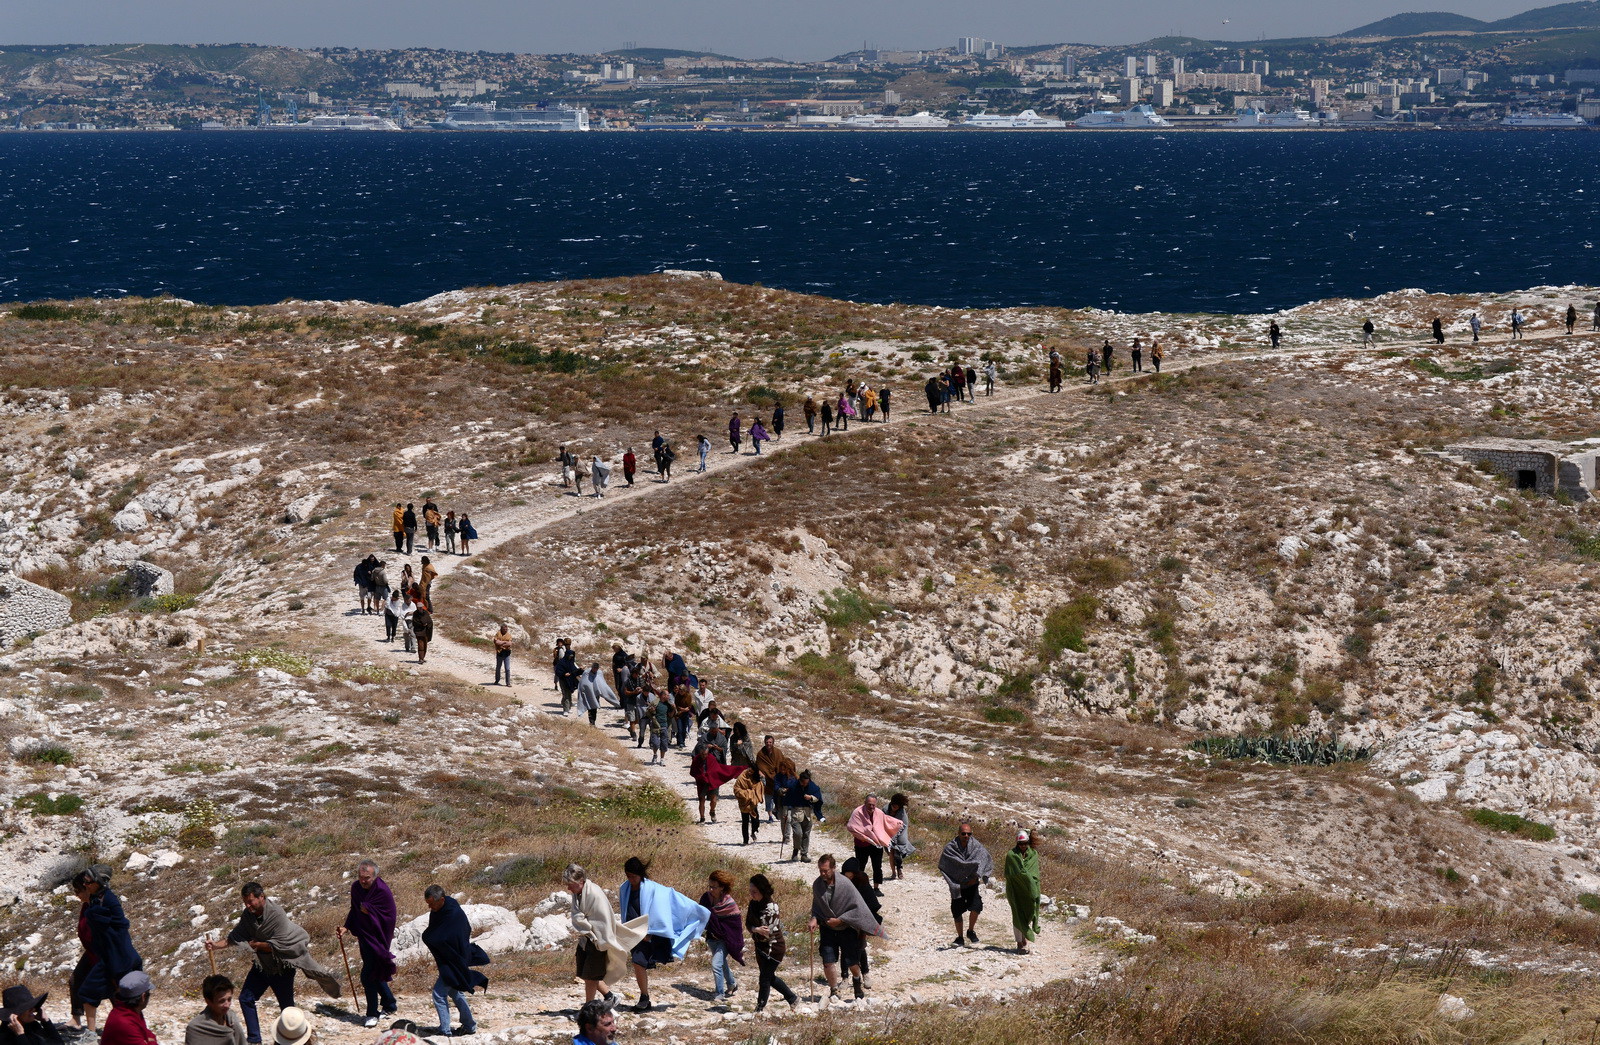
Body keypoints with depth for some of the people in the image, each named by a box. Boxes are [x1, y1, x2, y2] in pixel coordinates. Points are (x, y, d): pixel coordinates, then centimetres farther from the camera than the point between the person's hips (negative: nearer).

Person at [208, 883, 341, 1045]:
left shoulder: (276, 914, -26)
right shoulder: (248, 915, -5)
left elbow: (276, 946, -26)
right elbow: (234, 937, 2)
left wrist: (256, 945, -15)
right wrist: (216, 946, -12)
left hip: (282, 967, -6)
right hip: (262, 965, 6)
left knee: (287, 1007, 2)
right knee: (245, 998, 4)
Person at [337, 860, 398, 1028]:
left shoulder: (383, 891, -20)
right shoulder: (356, 888, 1)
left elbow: (390, 917, -21)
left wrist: (368, 910, -14)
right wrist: (346, 927, -2)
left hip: (378, 939, -7)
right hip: (364, 937, 7)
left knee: (368, 975, -8)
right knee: (374, 974, 17)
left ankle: (372, 1014, 3)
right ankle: (389, 1005, 34)